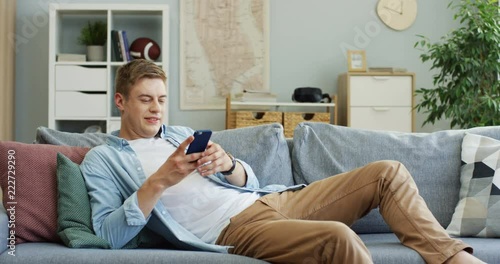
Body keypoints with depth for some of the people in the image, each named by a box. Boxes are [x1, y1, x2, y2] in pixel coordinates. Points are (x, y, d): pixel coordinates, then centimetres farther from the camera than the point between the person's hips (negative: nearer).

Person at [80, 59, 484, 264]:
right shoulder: (102, 159, 6)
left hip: (266, 199, 8)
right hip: (232, 227, -8)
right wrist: (159, 182, -19)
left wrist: (227, 163, -7)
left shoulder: (180, 133, 23)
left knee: (388, 172, 2)